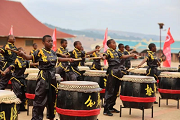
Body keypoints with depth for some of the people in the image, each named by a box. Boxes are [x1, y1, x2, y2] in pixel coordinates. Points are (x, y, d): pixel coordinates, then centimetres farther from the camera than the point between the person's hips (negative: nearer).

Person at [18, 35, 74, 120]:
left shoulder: (53, 52, 9)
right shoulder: (40, 52, -9)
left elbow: (57, 59, 28)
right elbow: (30, 57, -16)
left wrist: (68, 59, 34)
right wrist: (22, 54, -35)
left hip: (53, 77, 6)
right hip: (43, 77, -6)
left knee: (52, 98, 16)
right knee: (40, 98, -7)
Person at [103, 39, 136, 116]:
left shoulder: (116, 52, 18)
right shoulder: (108, 51, -5)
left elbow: (123, 56, 29)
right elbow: (105, 56, -24)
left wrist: (131, 55, 24)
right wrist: (103, 57, -46)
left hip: (118, 72, 8)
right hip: (112, 72, -8)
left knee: (116, 91, 12)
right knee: (110, 91, -8)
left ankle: (111, 107, 22)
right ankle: (106, 110, -5)